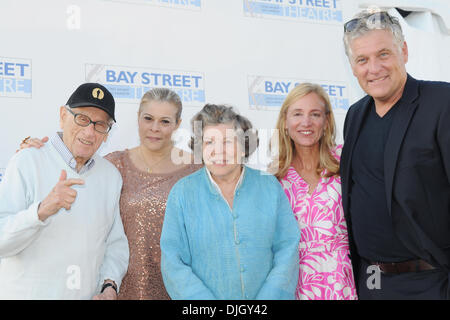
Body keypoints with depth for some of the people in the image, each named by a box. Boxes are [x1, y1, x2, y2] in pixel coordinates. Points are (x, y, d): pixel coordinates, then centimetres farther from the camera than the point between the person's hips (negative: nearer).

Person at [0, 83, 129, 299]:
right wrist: (42, 211, -34)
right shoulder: (27, 162, -12)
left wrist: (110, 287, -7)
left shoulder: (111, 176, 2)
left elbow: (116, 243, 7)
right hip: (25, 293, -3)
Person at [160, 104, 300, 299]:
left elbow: (287, 248, -3)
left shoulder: (270, 187, -1)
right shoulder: (182, 193, -4)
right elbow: (173, 263, -7)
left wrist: (271, 295, -15)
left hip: (265, 294, 1)